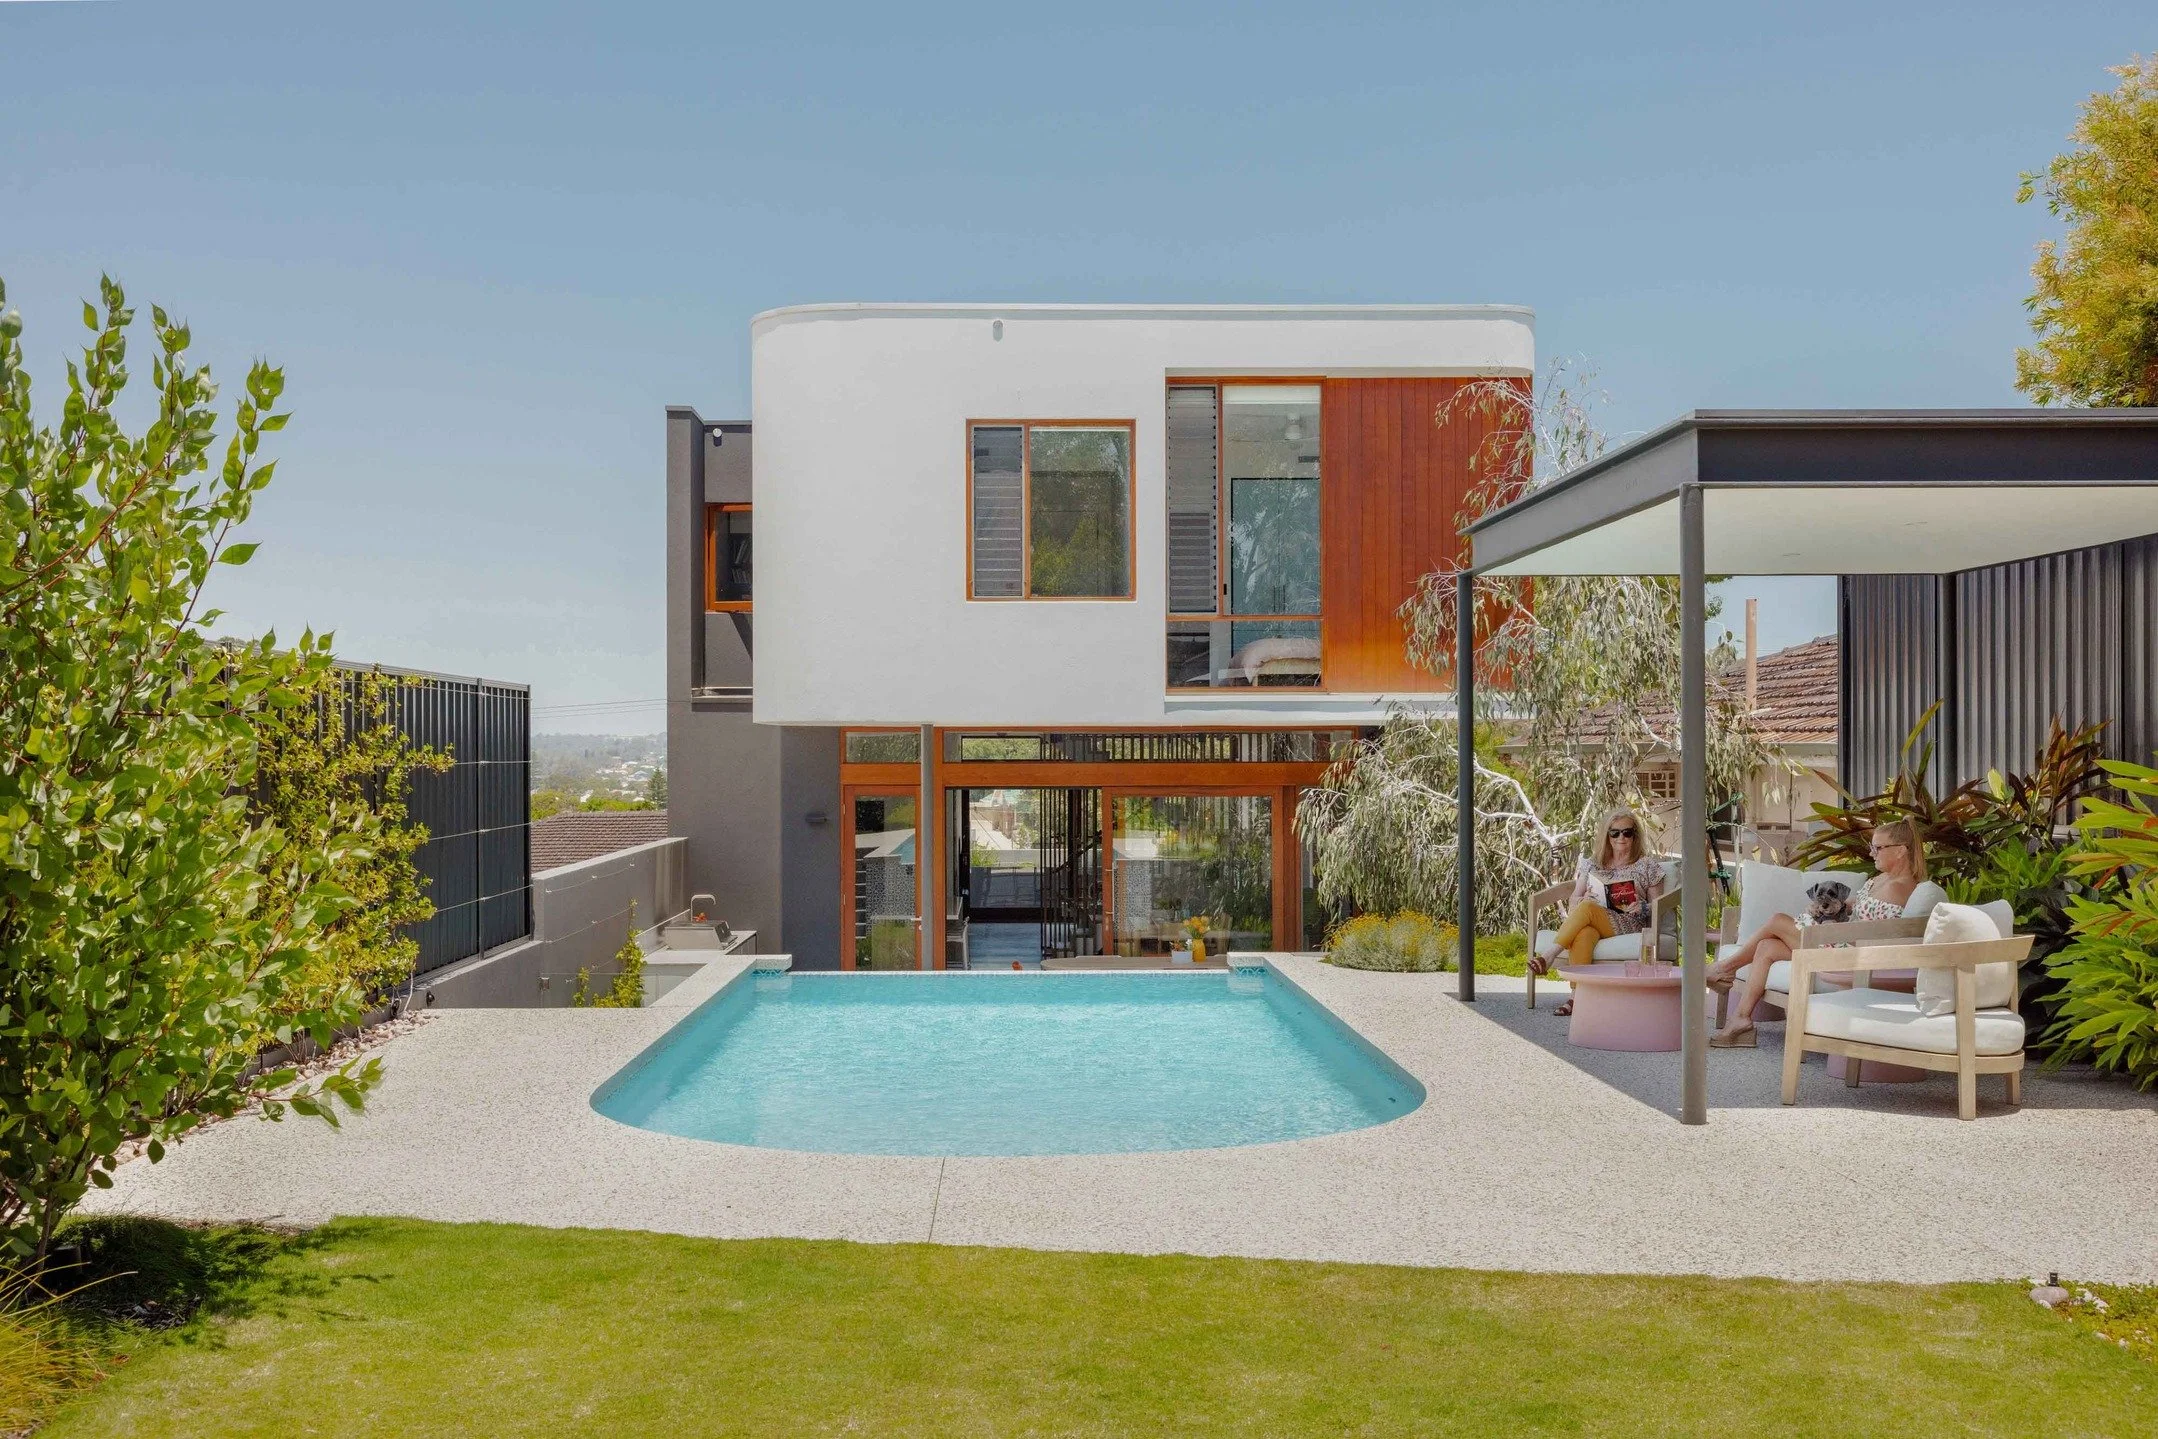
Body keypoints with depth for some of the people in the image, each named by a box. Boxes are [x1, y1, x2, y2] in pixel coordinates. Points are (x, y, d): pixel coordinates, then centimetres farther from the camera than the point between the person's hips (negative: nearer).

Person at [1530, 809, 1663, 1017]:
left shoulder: (1647, 865, 16)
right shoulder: (1593, 865, 23)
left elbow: (1658, 905, 13)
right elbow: (1574, 899, 20)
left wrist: (1643, 908, -9)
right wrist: (1582, 899, -4)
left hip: (1629, 925, -2)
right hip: (1594, 924, 2)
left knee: (1587, 907, -34)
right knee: (1583, 934, -38)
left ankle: (1548, 956, -39)